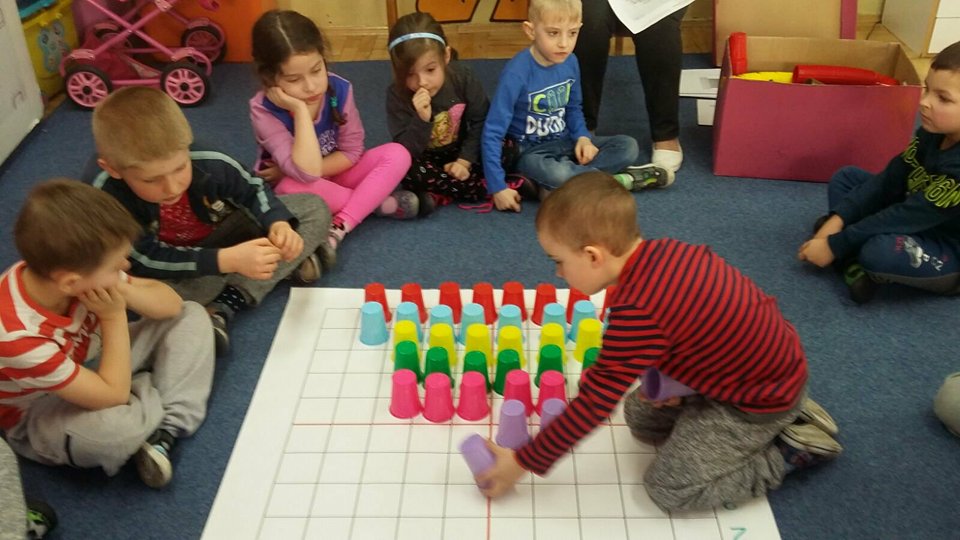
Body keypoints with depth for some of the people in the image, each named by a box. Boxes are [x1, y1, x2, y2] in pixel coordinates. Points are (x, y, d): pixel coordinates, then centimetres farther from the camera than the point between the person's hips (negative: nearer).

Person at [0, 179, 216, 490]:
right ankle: (155, 395, -7)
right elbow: (114, 395, -32)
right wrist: (115, 317, -28)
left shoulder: (65, 270, -20)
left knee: (192, 317, -4)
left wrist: (125, 293, -31)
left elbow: (173, 303, -12)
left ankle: (167, 429, -16)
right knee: (115, 425, -42)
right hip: (39, 413, -7)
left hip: (89, 367, 7)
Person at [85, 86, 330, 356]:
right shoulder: (103, 192, -35)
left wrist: (279, 224, -29)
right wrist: (228, 260, -43)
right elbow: (147, 260, -32)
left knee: (315, 209, -9)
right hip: (168, 266, -2)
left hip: (223, 235, 3)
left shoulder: (208, 163, -29)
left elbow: (252, 189, -8)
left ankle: (224, 306, -22)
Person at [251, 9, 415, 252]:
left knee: (397, 154, -19)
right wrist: (300, 109, -38)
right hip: (293, 185, -3)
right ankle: (379, 202, -18)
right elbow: (308, 171, -37)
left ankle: (337, 229, -29)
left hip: (334, 176, 3)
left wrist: (303, 170, -20)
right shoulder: (263, 110, -27)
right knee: (294, 186, -39)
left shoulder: (339, 89, -18)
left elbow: (352, 153, -11)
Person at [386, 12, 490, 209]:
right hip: (426, 161, -1)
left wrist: (465, 159, -18)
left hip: (461, 153, 2)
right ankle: (494, 187, -24)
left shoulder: (462, 77, -18)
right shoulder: (397, 95, -22)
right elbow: (406, 152, -25)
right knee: (406, 169, -37)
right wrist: (422, 119, -41)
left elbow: (481, 121, -7)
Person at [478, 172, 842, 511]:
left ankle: (790, 448, 5)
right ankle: (787, 413, 17)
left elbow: (594, 403, -26)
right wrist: (664, 376, -8)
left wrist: (524, 462, -15)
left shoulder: (635, 313, -34)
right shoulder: (664, 250, -10)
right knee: (641, 417, 16)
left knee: (669, 487, -5)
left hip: (761, 399, -9)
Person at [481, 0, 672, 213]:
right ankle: (617, 180, -13)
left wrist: (583, 137, -7)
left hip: (564, 142, 7)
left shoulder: (569, 62, -5)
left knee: (628, 147, -5)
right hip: (530, 151, -7)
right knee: (557, 174, -38)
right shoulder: (517, 72, -24)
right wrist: (497, 187, -27)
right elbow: (492, 132, -23)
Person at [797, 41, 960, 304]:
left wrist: (835, 245, -24)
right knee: (845, 178, 2)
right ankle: (854, 263, -15)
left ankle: (852, 258, -5)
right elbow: (889, 181, -5)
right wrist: (837, 220, -16)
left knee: (880, 251, -39)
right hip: (919, 221, 9)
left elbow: (908, 216, -29)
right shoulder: (933, 131, -8)